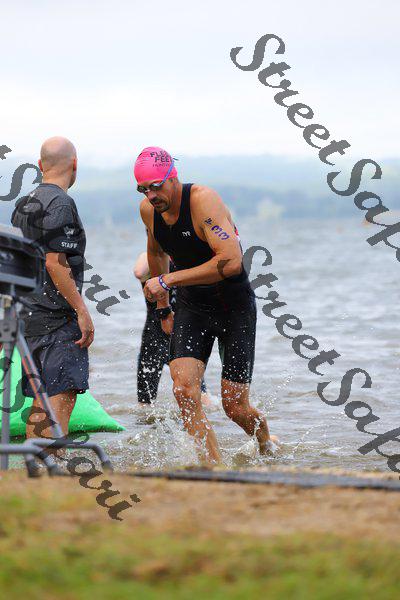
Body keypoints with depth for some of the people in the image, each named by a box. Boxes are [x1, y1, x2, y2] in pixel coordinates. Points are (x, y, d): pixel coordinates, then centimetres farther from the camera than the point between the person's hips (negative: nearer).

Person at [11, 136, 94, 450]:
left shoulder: (23, 205, 16)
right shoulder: (60, 204, -12)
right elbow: (55, 263, -19)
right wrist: (82, 311, -17)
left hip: (29, 315, 9)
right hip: (57, 317, -9)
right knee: (62, 397, -11)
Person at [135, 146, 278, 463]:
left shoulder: (203, 200, -25)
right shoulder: (148, 209, -4)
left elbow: (231, 262, -36)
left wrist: (168, 280, -32)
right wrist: (163, 308, 23)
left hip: (235, 308, -5)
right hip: (191, 307, 5)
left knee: (235, 407, 0)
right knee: (184, 391, -19)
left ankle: (266, 443, 33)